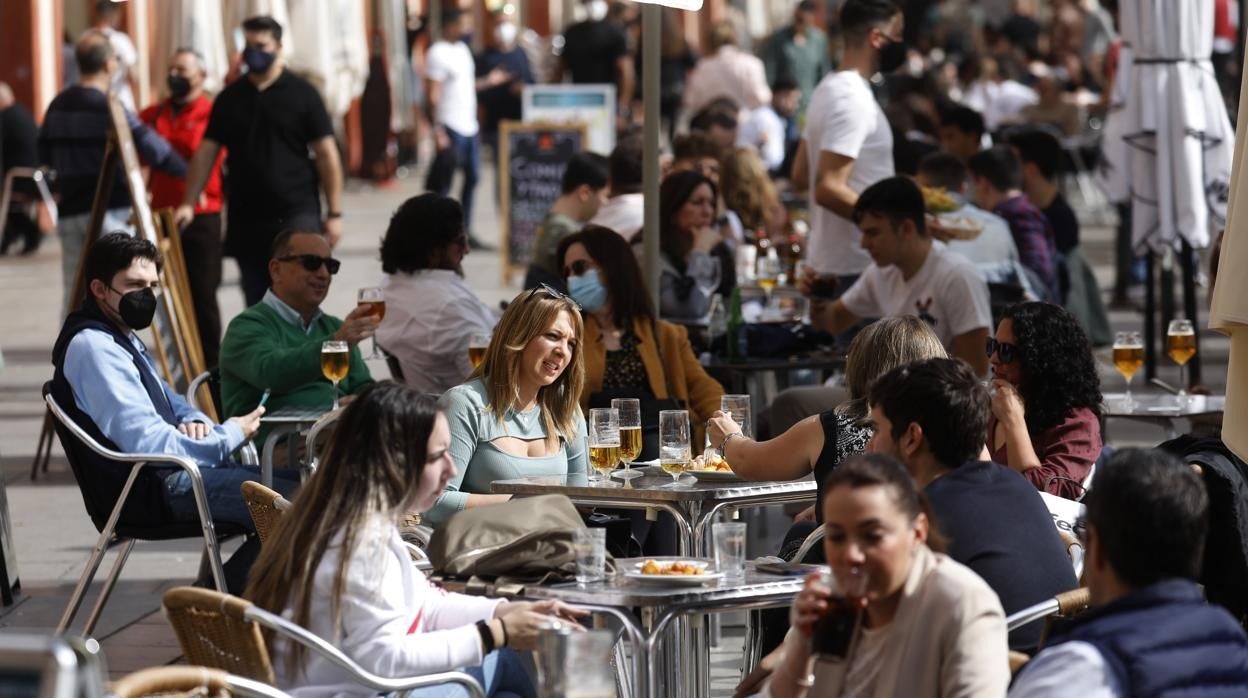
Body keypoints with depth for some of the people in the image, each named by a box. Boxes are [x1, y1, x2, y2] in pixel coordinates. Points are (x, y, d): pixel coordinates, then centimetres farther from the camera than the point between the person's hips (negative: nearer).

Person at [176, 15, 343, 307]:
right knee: (256, 306, 7)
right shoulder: (229, 99, 10)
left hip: (296, 215, -4)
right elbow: (206, 152, 10)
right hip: (246, 218, 4)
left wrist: (334, 213, -5)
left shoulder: (302, 94, 1)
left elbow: (326, 154, 0)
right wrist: (188, 204, -1)